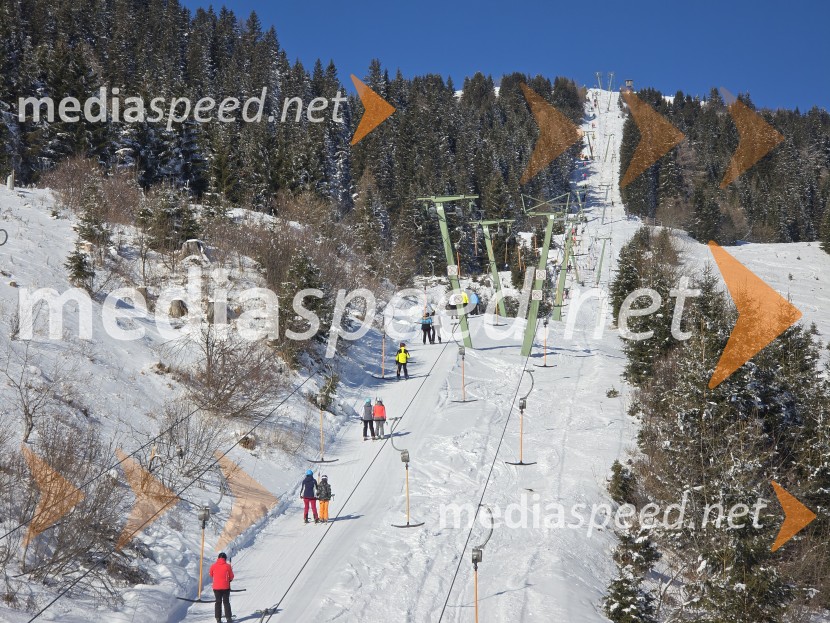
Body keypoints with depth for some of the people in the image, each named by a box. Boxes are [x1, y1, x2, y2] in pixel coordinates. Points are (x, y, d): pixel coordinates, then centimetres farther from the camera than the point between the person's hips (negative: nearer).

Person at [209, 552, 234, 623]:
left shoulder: (213, 566, -5)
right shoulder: (227, 566, -9)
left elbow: (211, 574, 10)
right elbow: (231, 577, -2)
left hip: (216, 587, 1)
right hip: (226, 587, -1)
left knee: (218, 602, 11)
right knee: (226, 602, 9)